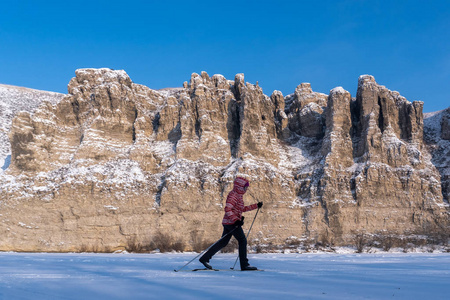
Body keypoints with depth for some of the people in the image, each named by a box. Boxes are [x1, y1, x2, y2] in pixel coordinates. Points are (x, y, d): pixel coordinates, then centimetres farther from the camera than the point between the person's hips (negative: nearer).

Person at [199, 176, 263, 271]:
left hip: (228, 223, 10)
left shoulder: (238, 195, 19)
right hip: (232, 223, -10)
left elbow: (242, 209, 27)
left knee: (223, 242, 12)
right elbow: (227, 209, -23)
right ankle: (244, 265, -2)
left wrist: (256, 205, 25)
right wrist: (236, 220, -30)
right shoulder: (233, 195, -13)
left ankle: (205, 258, 15)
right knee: (242, 240, -5)